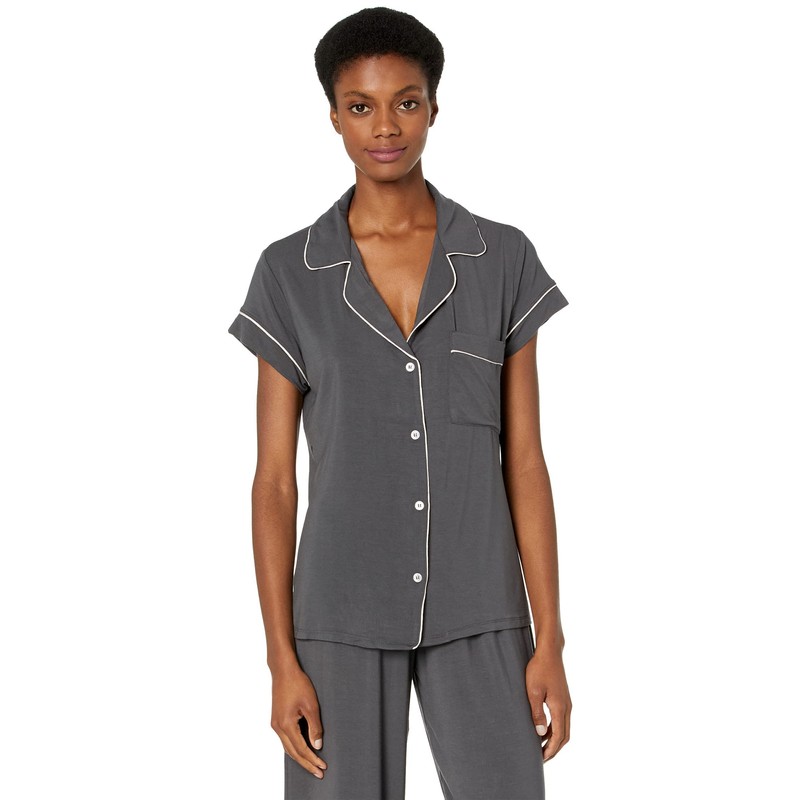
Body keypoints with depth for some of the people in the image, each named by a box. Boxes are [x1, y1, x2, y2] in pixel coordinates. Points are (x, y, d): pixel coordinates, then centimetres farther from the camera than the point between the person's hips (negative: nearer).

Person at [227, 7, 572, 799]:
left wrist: (549, 642, -3)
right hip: (342, 612, 0)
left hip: (476, 614, 1)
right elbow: (274, 478, 0)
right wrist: (282, 659, -6)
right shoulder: (289, 273, 0)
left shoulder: (504, 260, 1)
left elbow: (525, 460, 2)